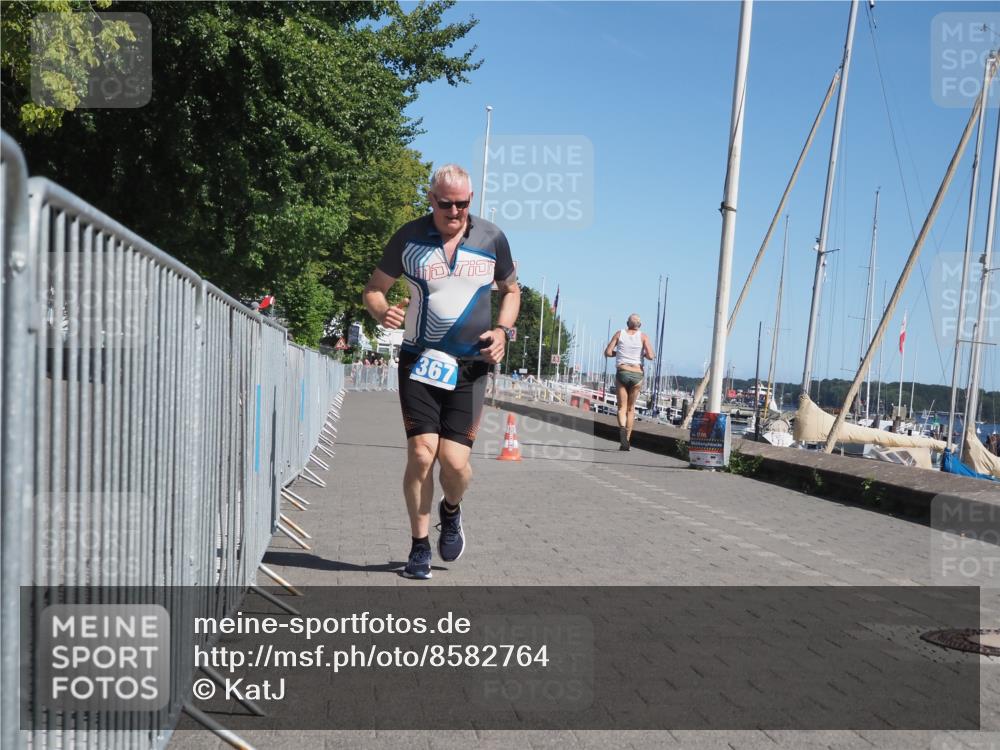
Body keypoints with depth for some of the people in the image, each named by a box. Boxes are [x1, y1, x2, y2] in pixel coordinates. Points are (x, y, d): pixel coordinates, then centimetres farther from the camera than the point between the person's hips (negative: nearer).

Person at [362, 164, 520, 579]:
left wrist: (502, 330, -1)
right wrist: (382, 312, -14)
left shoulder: (491, 238, 2)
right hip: (419, 362, 0)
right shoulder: (409, 237, 0)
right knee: (421, 454, -9)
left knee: (454, 461, -8)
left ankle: (451, 512, 28)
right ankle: (420, 546, 10)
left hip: (470, 368, 0)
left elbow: (511, 290, 17)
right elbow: (374, 288, 9)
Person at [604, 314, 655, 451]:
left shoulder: (619, 334, 5)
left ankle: (622, 428, -32)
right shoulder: (643, 336, 2)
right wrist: (643, 354, 13)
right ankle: (627, 441, 14)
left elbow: (607, 353, 2)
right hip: (637, 374, 1)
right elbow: (651, 356, -9)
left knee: (622, 407, 0)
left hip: (621, 372, -1)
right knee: (631, 408, 14)